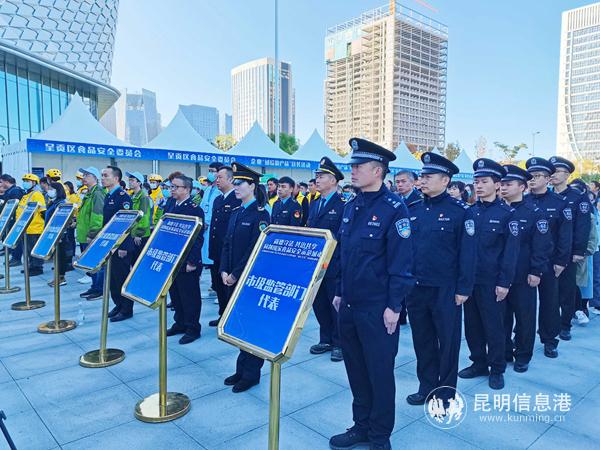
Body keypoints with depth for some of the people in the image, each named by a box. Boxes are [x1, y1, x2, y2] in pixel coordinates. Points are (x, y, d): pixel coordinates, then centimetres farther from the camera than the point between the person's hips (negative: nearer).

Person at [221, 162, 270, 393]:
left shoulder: (260, 214, -12)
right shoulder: (235, 213, 11)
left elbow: (256, 250, -17)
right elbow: (227, 244, 11)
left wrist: (236, 274, -16)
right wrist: (224, 271, -1)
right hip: (233, 279, 7)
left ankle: (251, 373, 18)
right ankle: (241, 369, 28)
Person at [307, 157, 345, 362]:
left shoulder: (343, 205, -12)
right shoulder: (315, 204, 13)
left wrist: (338, 262, -18)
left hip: (333, 266, -7)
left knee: (335, 304, 5)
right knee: (319, 303, 14)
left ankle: (339, 344, 20)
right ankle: (326, 340, 30)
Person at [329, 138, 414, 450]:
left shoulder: (393, 208, -14)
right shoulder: (351, 206, 9)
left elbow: (402, 261, -15)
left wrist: (394, 306, -16)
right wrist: (339, 292, 15)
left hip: (377, 307, -7)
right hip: (349, 304, 7)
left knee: (379, 371, 9)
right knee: (355, 367, 18)